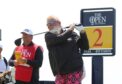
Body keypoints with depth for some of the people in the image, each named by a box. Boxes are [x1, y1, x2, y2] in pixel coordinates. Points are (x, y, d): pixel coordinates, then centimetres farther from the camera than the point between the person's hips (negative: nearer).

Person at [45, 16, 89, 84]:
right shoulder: (49, 36, 6)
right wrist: (70, 30, -6)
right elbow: (58, 39, -15)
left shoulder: (72, 34, 6)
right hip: (60, 72, 2)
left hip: (74, 70, -2)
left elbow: (86, 47, 4)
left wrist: (83, 33, -10)